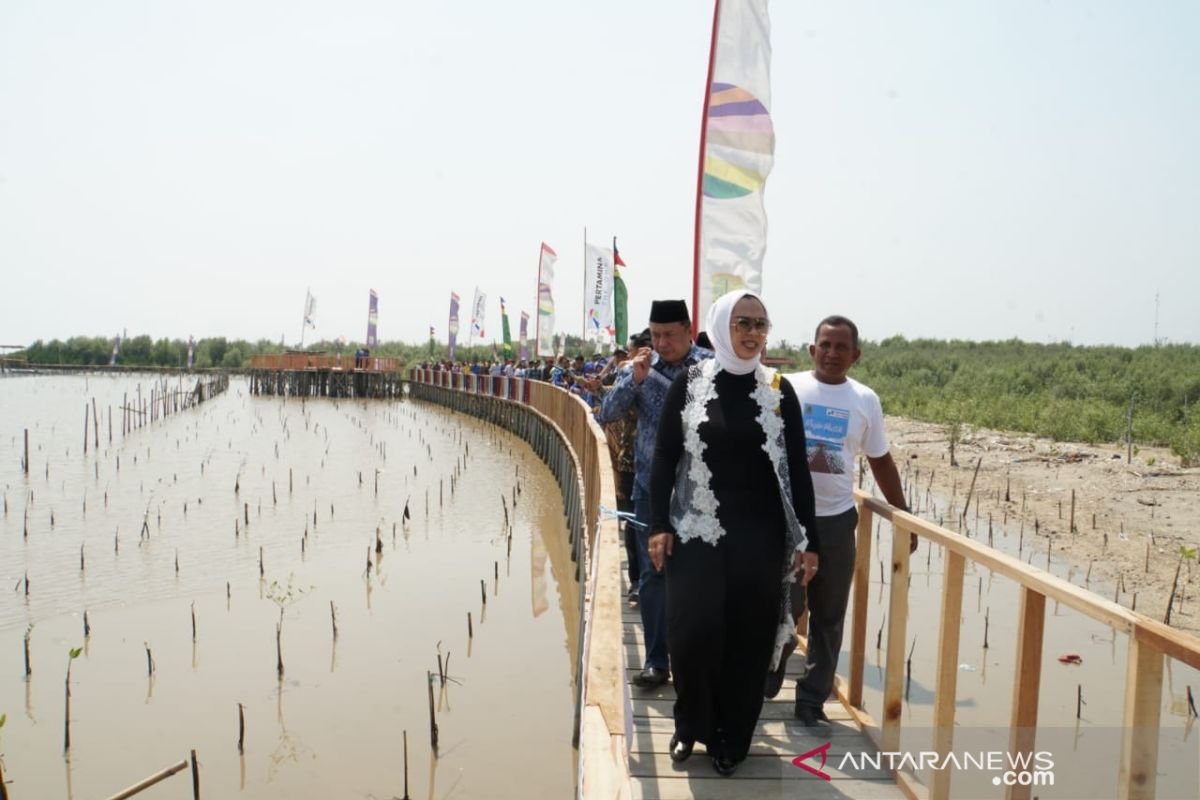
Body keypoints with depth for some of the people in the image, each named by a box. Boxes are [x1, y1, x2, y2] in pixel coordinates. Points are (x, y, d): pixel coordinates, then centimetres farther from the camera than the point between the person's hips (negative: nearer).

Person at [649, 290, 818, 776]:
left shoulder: (779, 390, 0)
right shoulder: (689, 384, -2)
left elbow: (797, 467, 1)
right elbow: (664, 458, 1)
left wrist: (806, 540, -1)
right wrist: (659, 526, -4)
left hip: (759, 535, 1)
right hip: (697, 530, -1)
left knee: (748, 640, 6)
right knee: (692, 633, -4)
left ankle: (731, 738, 24)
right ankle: (691, 725, 22)